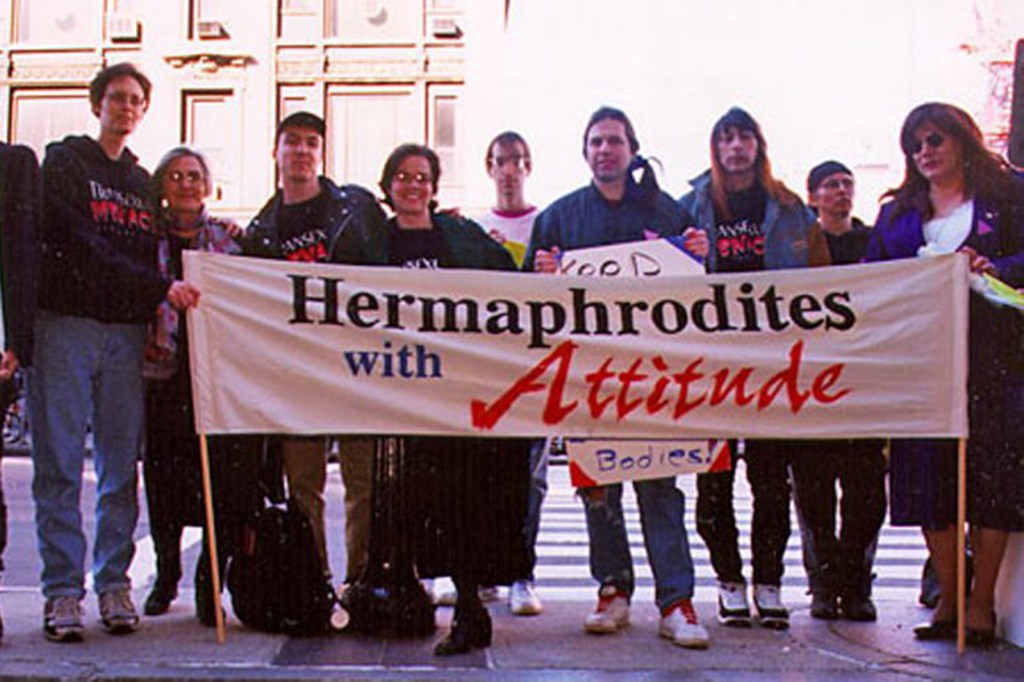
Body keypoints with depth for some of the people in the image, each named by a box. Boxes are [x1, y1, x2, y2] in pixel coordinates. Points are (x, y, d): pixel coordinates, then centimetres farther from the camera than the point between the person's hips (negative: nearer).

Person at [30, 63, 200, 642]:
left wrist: (155, 322, 3)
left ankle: (114, 583, 9)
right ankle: (63, 590, 0)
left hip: (125, 333, 4)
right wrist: (160, 288, -16)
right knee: (60, 464, -5)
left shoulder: (143, 182, 21)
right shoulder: (64, 164, 4)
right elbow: (84, 248, -9)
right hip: (67, 326, -4)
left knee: (122, 465, 3)